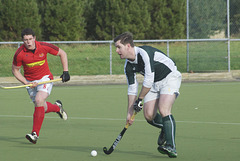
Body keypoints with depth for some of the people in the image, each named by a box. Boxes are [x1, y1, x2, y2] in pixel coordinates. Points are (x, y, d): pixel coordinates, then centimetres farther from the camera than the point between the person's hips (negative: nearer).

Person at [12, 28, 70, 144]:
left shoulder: (44, 47, -17)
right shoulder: (19, 54, -17)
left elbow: (62, 54, -1)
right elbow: (15, 70, -2)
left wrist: (65, 71, -5)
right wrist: (26, 83, -15)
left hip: (45, 78, -2)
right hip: (30, 81, 2)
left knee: (39, 100, -26)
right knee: (42, 108, 4)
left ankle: (35, 133, -22)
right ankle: (57, 107, 41)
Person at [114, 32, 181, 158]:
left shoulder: (145, 53, -30)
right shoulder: (128, 66, -4)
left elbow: (148, 80, -28)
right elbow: (132, 89, 6)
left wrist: (139, 100, -18)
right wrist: (130, 112, 6)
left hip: (170, 77, -8)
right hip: (154, 83, 8)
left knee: (163, 110, -25)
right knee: (149, 115, -5)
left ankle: (171, 147, -26)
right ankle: (166, 128, 27)